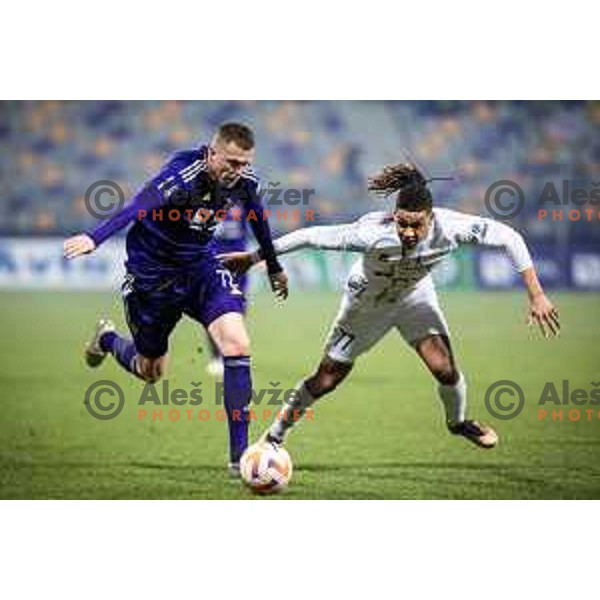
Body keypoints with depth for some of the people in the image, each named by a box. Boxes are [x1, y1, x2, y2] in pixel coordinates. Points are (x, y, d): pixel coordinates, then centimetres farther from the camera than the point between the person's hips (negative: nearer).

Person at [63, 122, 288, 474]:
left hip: (201, 266, 4)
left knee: (237, 344, -21)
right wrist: (95, 238, -64)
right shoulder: (184, 176, -31)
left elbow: (257, 219, 11)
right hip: (152, 271, -4)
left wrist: (275, 268, 26)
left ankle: (240, 454, -15)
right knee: (149, 371, 14)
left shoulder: (246, 182, -12)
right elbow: (140, 206, -48)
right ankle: (107, 339, 52)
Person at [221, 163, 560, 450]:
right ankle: (277, 433, 30)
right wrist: (253, 258, -29)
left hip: (415, 295, 2)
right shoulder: (374, 233, -42)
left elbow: (509, 238, -26)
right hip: (367, 302, -2)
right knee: (327, 380, 4)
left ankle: (458, 421, 20)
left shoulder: (448, 228, -35)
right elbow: (311, 237, -34)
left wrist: (536, 295, -28)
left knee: (444, 368, -15)